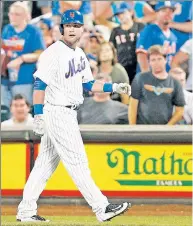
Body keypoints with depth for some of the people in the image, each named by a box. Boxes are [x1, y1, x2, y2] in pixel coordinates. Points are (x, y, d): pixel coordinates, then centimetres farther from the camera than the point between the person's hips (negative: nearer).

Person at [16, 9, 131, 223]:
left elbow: (88, 84, 22)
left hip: (69, 114, 9)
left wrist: (114, 87, 11)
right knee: (77, 162, -7)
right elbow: (40, 84, -16)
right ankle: (102, 208, -7)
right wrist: (38, 115, -22)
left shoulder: (80, 54, 14)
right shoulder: (53, 53, -13)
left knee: (46, 163, 10)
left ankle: (25, 211, 15)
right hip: (56, 112, -9)